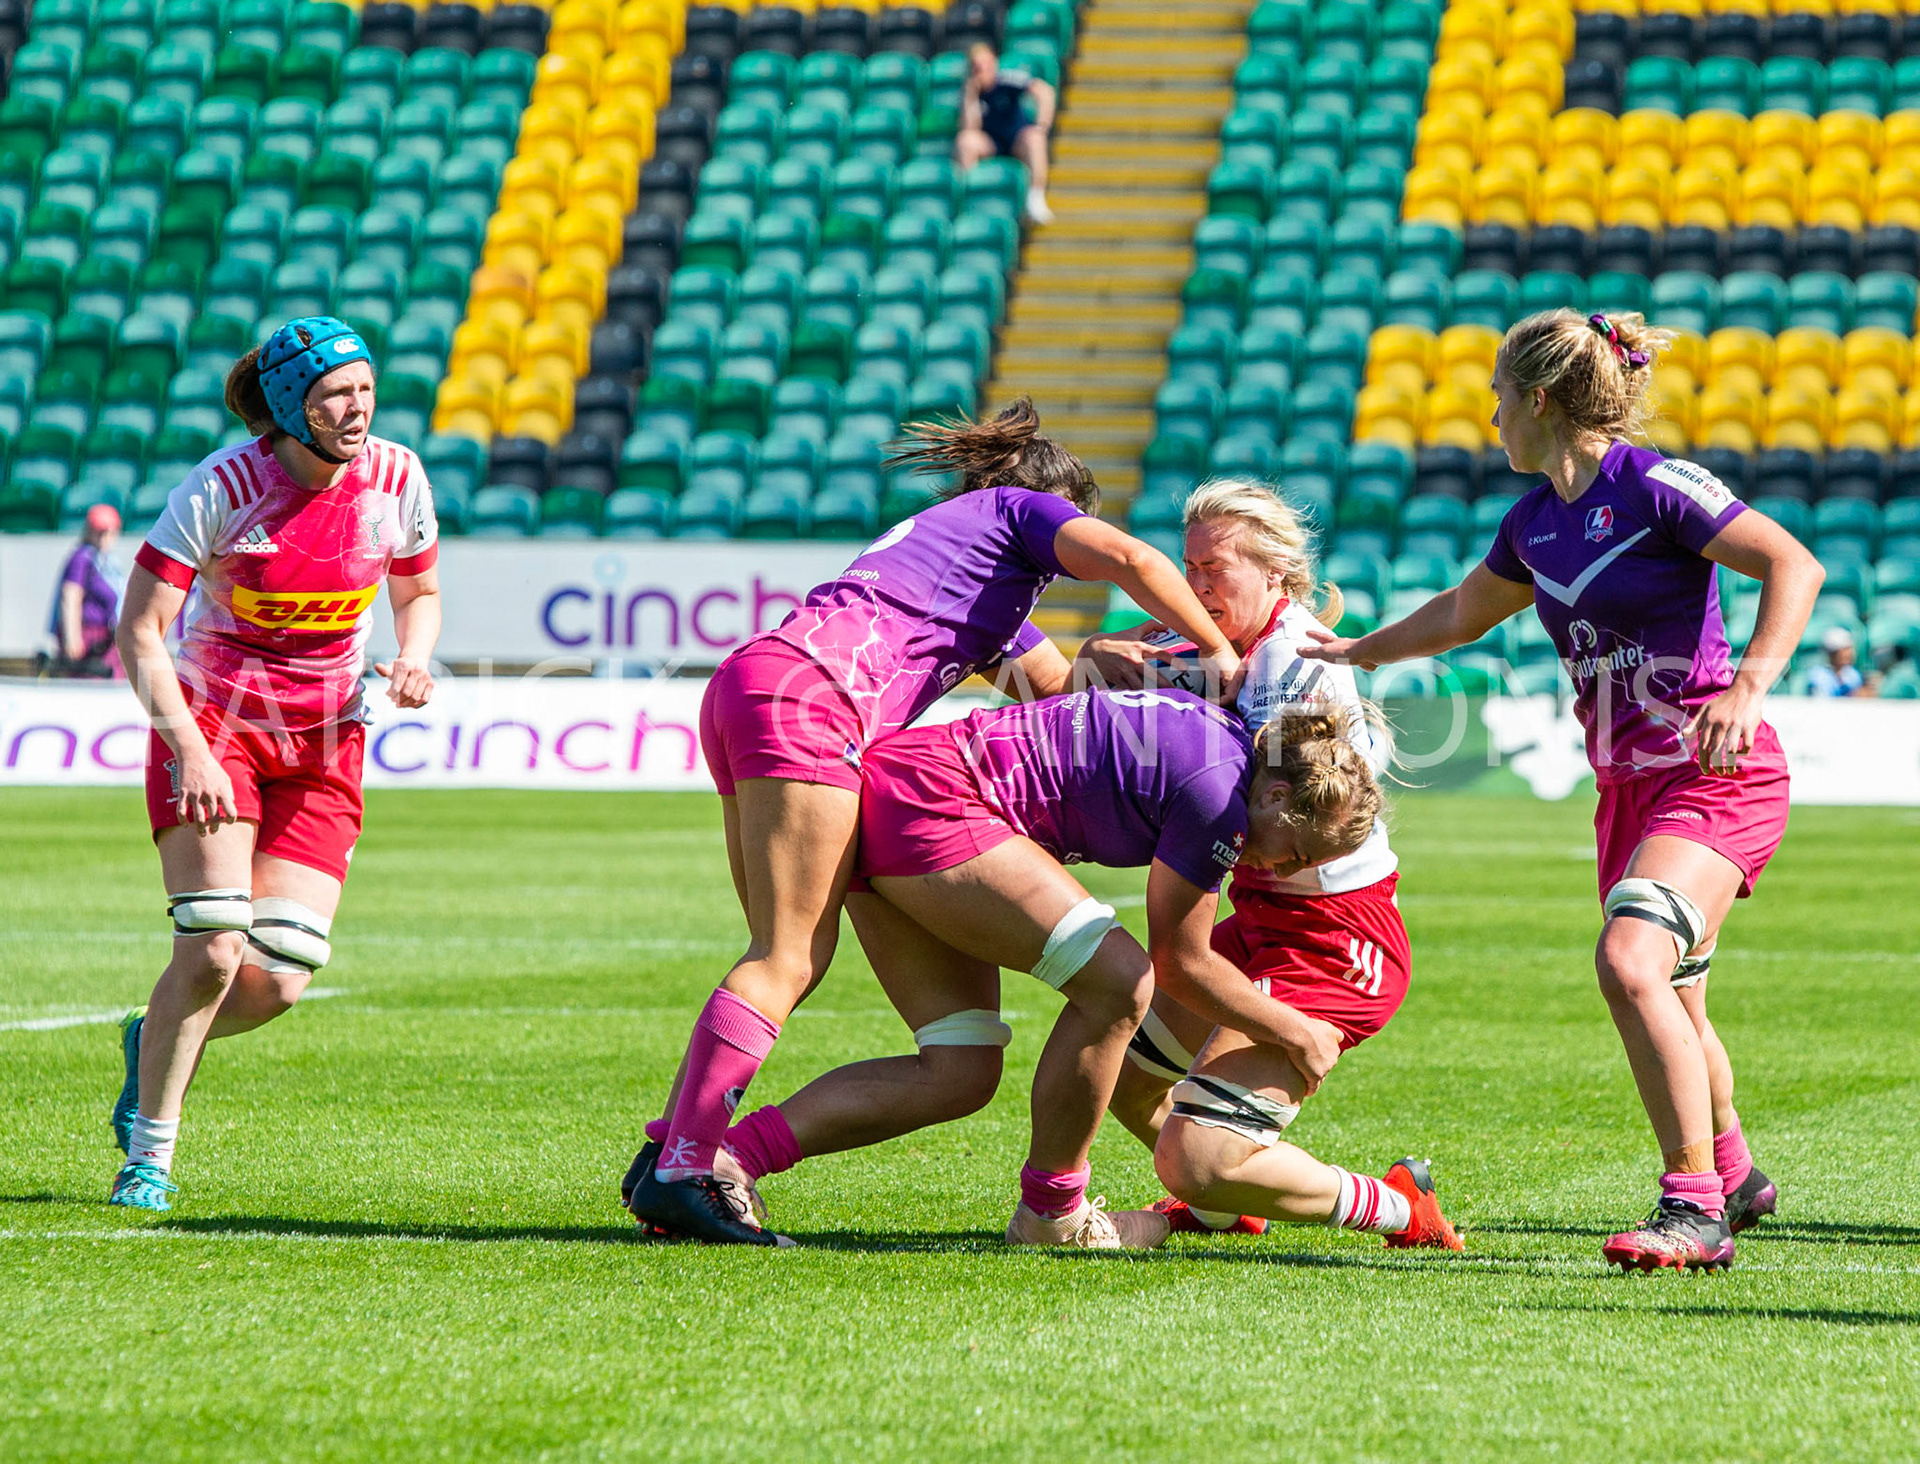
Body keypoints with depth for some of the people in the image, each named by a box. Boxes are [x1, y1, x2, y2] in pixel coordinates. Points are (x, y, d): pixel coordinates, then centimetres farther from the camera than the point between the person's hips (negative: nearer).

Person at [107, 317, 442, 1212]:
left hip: (324, 742, 4)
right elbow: (138, 631, -17)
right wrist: (188, 749, -28)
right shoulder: (223, 485, -18)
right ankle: (149, 1154, 1)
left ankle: (151, 1041, 25)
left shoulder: (395, 479, -7)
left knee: (279, 982, -8)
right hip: (212, 724, -3)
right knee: (214, 948, -19)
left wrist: (412, 661, -10)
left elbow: (418, 595, 12)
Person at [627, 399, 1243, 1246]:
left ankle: (670, 1151, 4)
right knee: (787, 960, -12)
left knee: (787, 955, 10)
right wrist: (1217, 653, 6)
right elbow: (1130, 559, -2)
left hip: (744, 686, 9)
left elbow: (1057, 684, 43)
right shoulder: (1021, 509, 16)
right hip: (812, 695, -9)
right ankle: (681, 1170, -20)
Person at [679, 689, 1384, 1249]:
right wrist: (1297, 1034, 8)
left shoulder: (1224, 733, 13)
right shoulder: (1220, 793, -14)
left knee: (959, 1076, 7)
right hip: (928, 799, -10)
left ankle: (721, 1154, 1)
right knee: (1117, 983, -12)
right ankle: (1050, 1211, 2)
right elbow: (1180, 961, -3)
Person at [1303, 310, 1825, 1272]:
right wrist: (1352, 653, 36)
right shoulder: (1534, 522, 11)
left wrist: (1747, 687, -28)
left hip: (1716, 773, -8)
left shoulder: (1655, 487, -13)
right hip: (1628, 785, 8)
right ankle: (1732, 1175, 39)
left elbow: (1794, 566, -18)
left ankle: (1695, 1208, -23)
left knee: (1630, 960, -26)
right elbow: (1462, 612, 31)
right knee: (1668, 1002, 16)